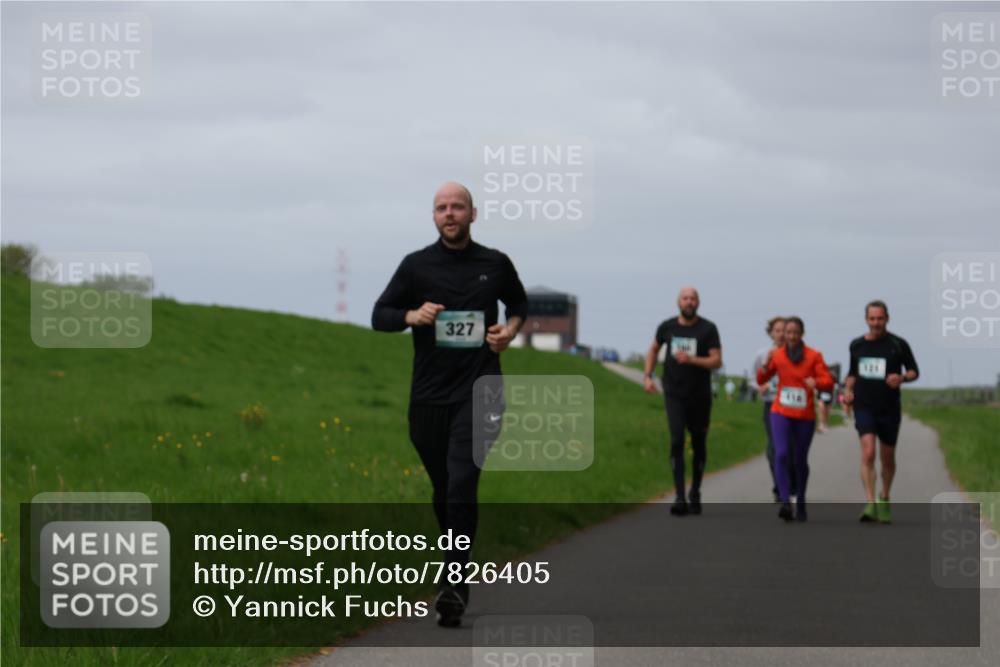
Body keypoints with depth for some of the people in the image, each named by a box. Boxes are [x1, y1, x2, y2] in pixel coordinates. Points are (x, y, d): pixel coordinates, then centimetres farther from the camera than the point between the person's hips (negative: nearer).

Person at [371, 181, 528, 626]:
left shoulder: (495, 265, 5)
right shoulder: (417, 265, 3)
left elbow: (518, 303, 24)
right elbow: (379, 316, 5)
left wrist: (511, 328, 3)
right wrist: (412, 315, -15)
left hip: (478, 392, -2)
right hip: (429, 395, 2)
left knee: (461, 485, -16)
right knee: (443, 492, 11)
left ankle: (454, 587, -18)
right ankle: (460, 569, 31)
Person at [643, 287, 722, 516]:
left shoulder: (708, 329, -6)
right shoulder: (667, 327, 1)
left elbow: (717, 361, -12)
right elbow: (654, 349, 19)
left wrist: (691, 359, -26)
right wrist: (647, 376, 8)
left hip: (700, 395, 0)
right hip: (674, 395, 0)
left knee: (699, 445, 11)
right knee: (677, 440, -15)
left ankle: (695, 494, 30)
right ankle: (680, 498, -19)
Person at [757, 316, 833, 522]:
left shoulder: (814, 356, -2)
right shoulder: (777, 354, 4)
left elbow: (828, 382, -8)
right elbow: (761, 380, 8)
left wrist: (816, 382, -29)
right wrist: (767, 363, -11)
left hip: (805, 416, 0)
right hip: (781, 413, 0)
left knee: (801, 460, 9)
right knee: (781, 454, -19)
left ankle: (801, 502, 30)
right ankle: (785, 502, -25)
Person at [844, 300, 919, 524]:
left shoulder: (898, 344, -2)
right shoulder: (856, 345, 6)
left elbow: (914, 371, 4)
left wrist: (902, 377, -18)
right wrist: (848, 391, 1)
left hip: (889, 408, 0)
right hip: (864, 406, 0)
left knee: (887, 458, 11)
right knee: (868, 453, -18)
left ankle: (884, 499, 35)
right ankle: (870, 504, -23)